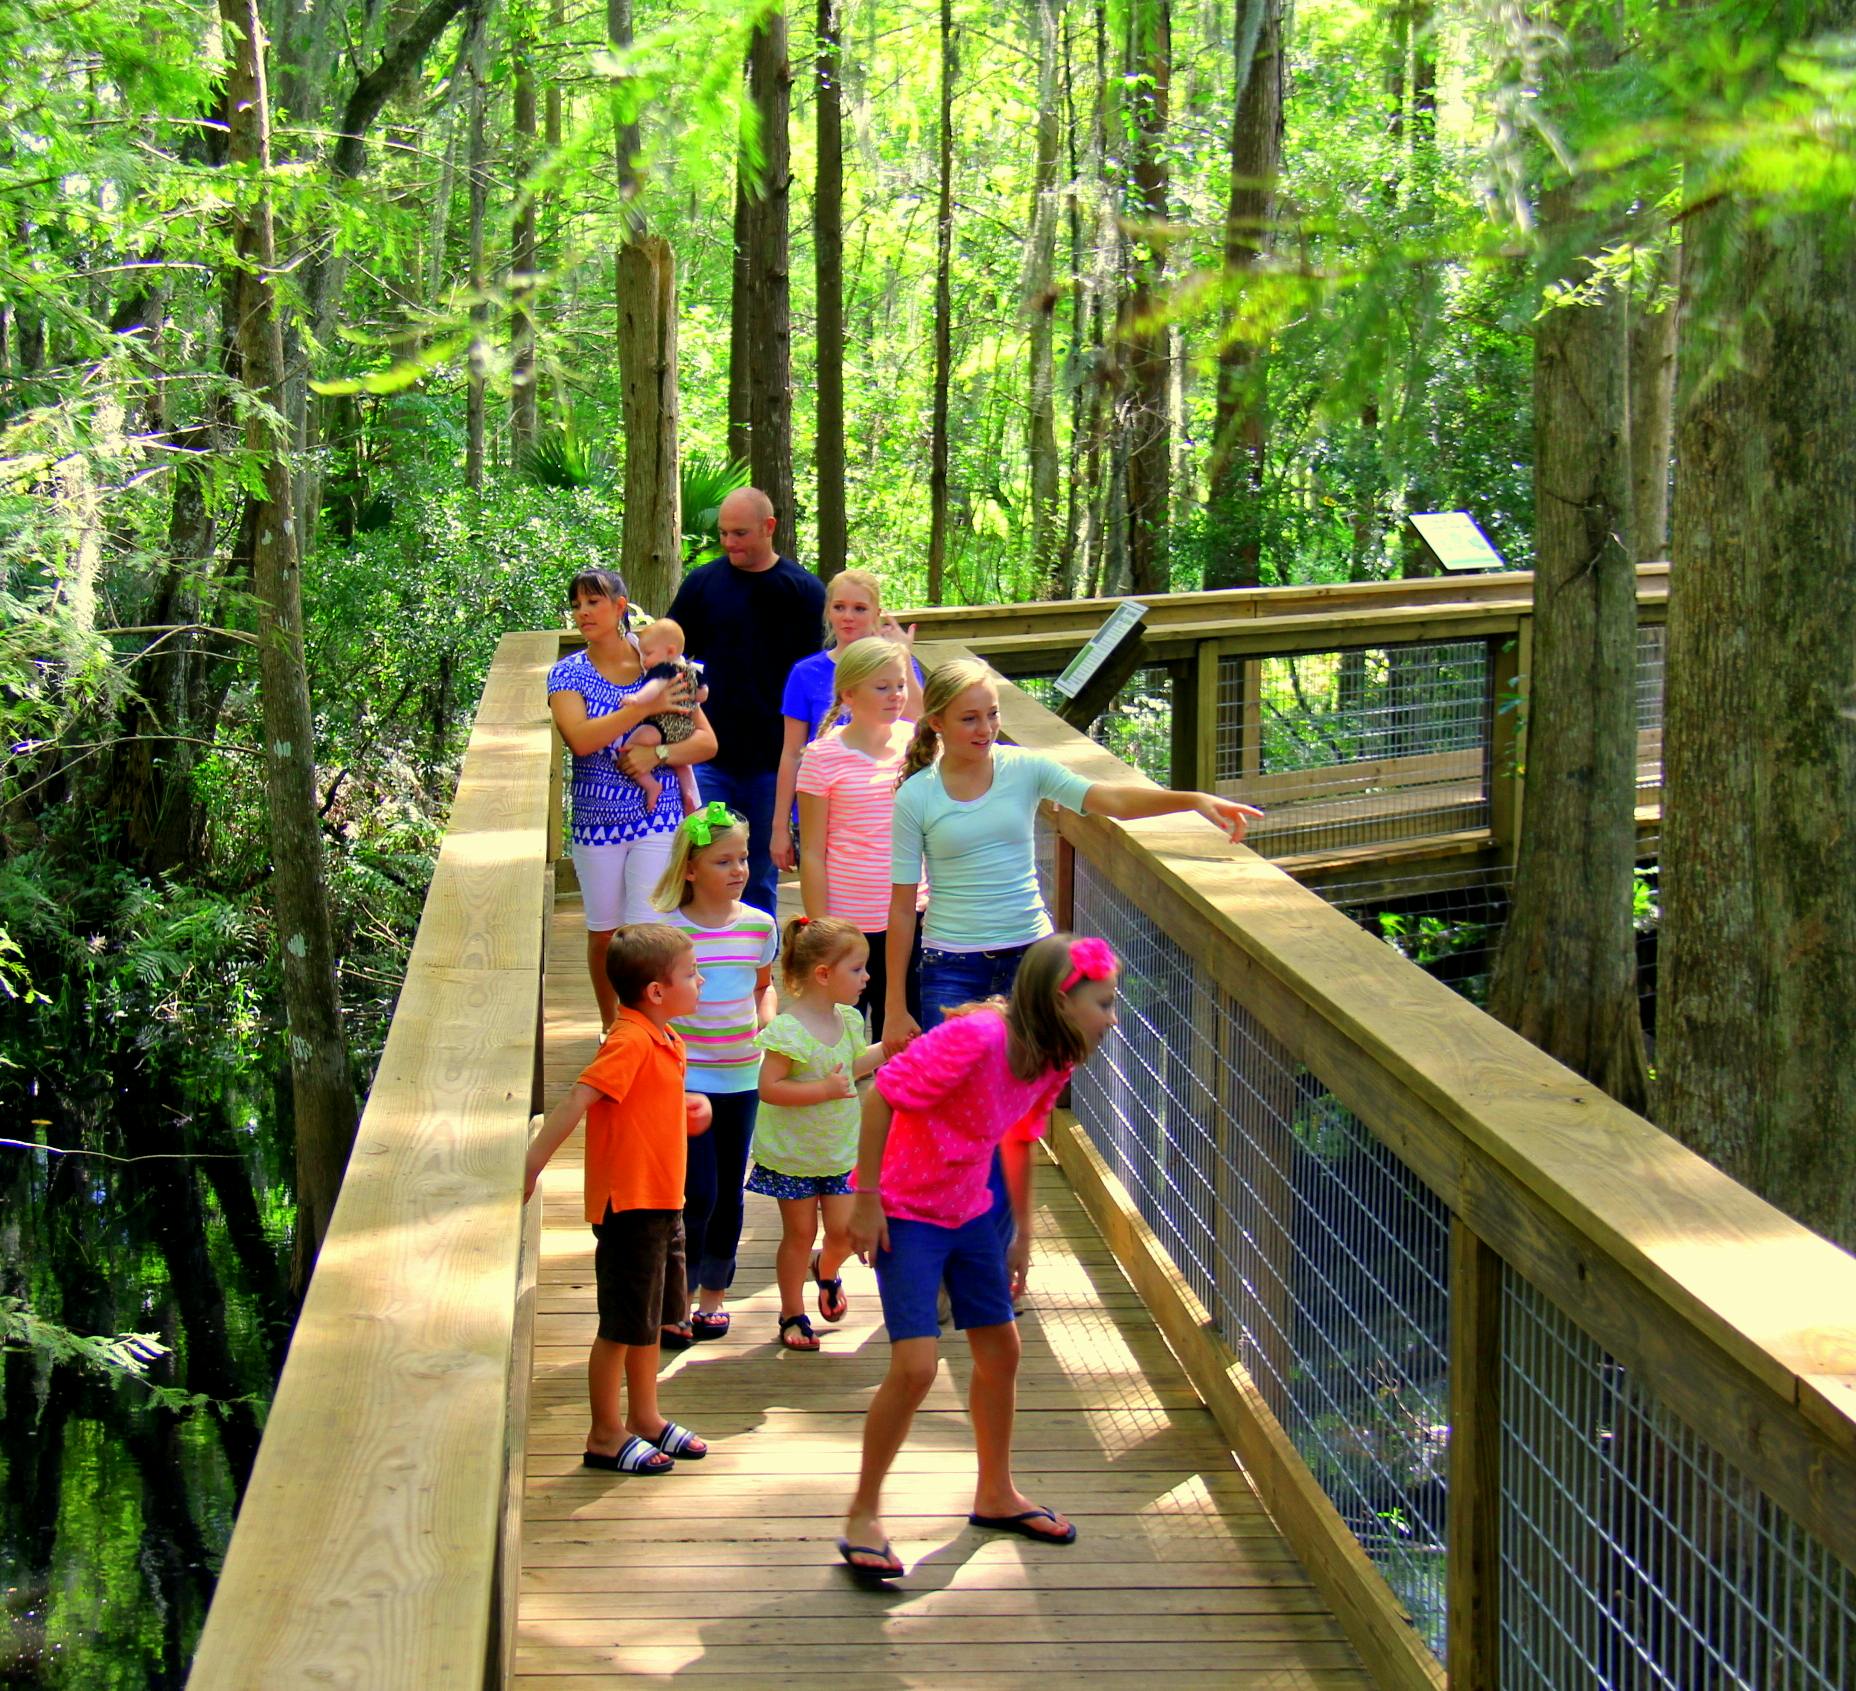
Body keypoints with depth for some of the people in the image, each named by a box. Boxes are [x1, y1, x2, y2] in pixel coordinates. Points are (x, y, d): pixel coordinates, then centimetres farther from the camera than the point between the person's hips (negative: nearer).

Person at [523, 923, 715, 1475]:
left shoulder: (667, 1042, 10)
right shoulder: (630, 1043, -21)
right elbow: (575, 1102, -27)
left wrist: (690, 1107, 9)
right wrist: (530, 1168, -32)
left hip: (662, 1202, 9)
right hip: (628, 1203, -9)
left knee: (651, 1318, 20)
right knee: (622, 1325, 0)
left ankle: (645, 1418, 33)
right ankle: (606, 1437, 10)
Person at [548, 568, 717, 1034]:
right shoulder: (568, 674, 0)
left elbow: (706, 741, 1)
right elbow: (580, 738, -18)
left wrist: (657, 754, -16)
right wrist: (643, 707, -19)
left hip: (657, 817, -1)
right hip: (597, 817, 1)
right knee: (603, 932, 12)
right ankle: (610, 1025, 30)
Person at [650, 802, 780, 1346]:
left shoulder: (759, 926, 2)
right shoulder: (669, 930, -9)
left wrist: (766, 1019, 1)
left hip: (742, 1077, 4)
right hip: (686, 1077, -4)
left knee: (729, 1192, 12)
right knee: (698, 1194, -7)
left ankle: (714, 1294, 26)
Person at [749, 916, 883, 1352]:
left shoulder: (848, 1019, 1)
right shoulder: (788, 1030, -24)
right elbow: (768, 1088, -27)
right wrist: (824, 1090, -31)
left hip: (841, 1150, 6)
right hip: (792, 1154, -6)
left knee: (844, 1229, 3)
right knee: (800, 1234, 5)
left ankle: (826, 1270, 37)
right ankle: (792, 1314, 22)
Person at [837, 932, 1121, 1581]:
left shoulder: (1053, 1060, -2)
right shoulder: (976, 1039, -29)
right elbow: (882, 1096, -25)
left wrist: (1022, 1234, 19)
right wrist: (866, 1200, -21)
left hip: (969, 1211, 8)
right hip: (905, 1212, -8)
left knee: (1000, 1351, 14)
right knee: (916, 1364, -14)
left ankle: (996, 1495, 35)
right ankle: (864, 1515, 2)